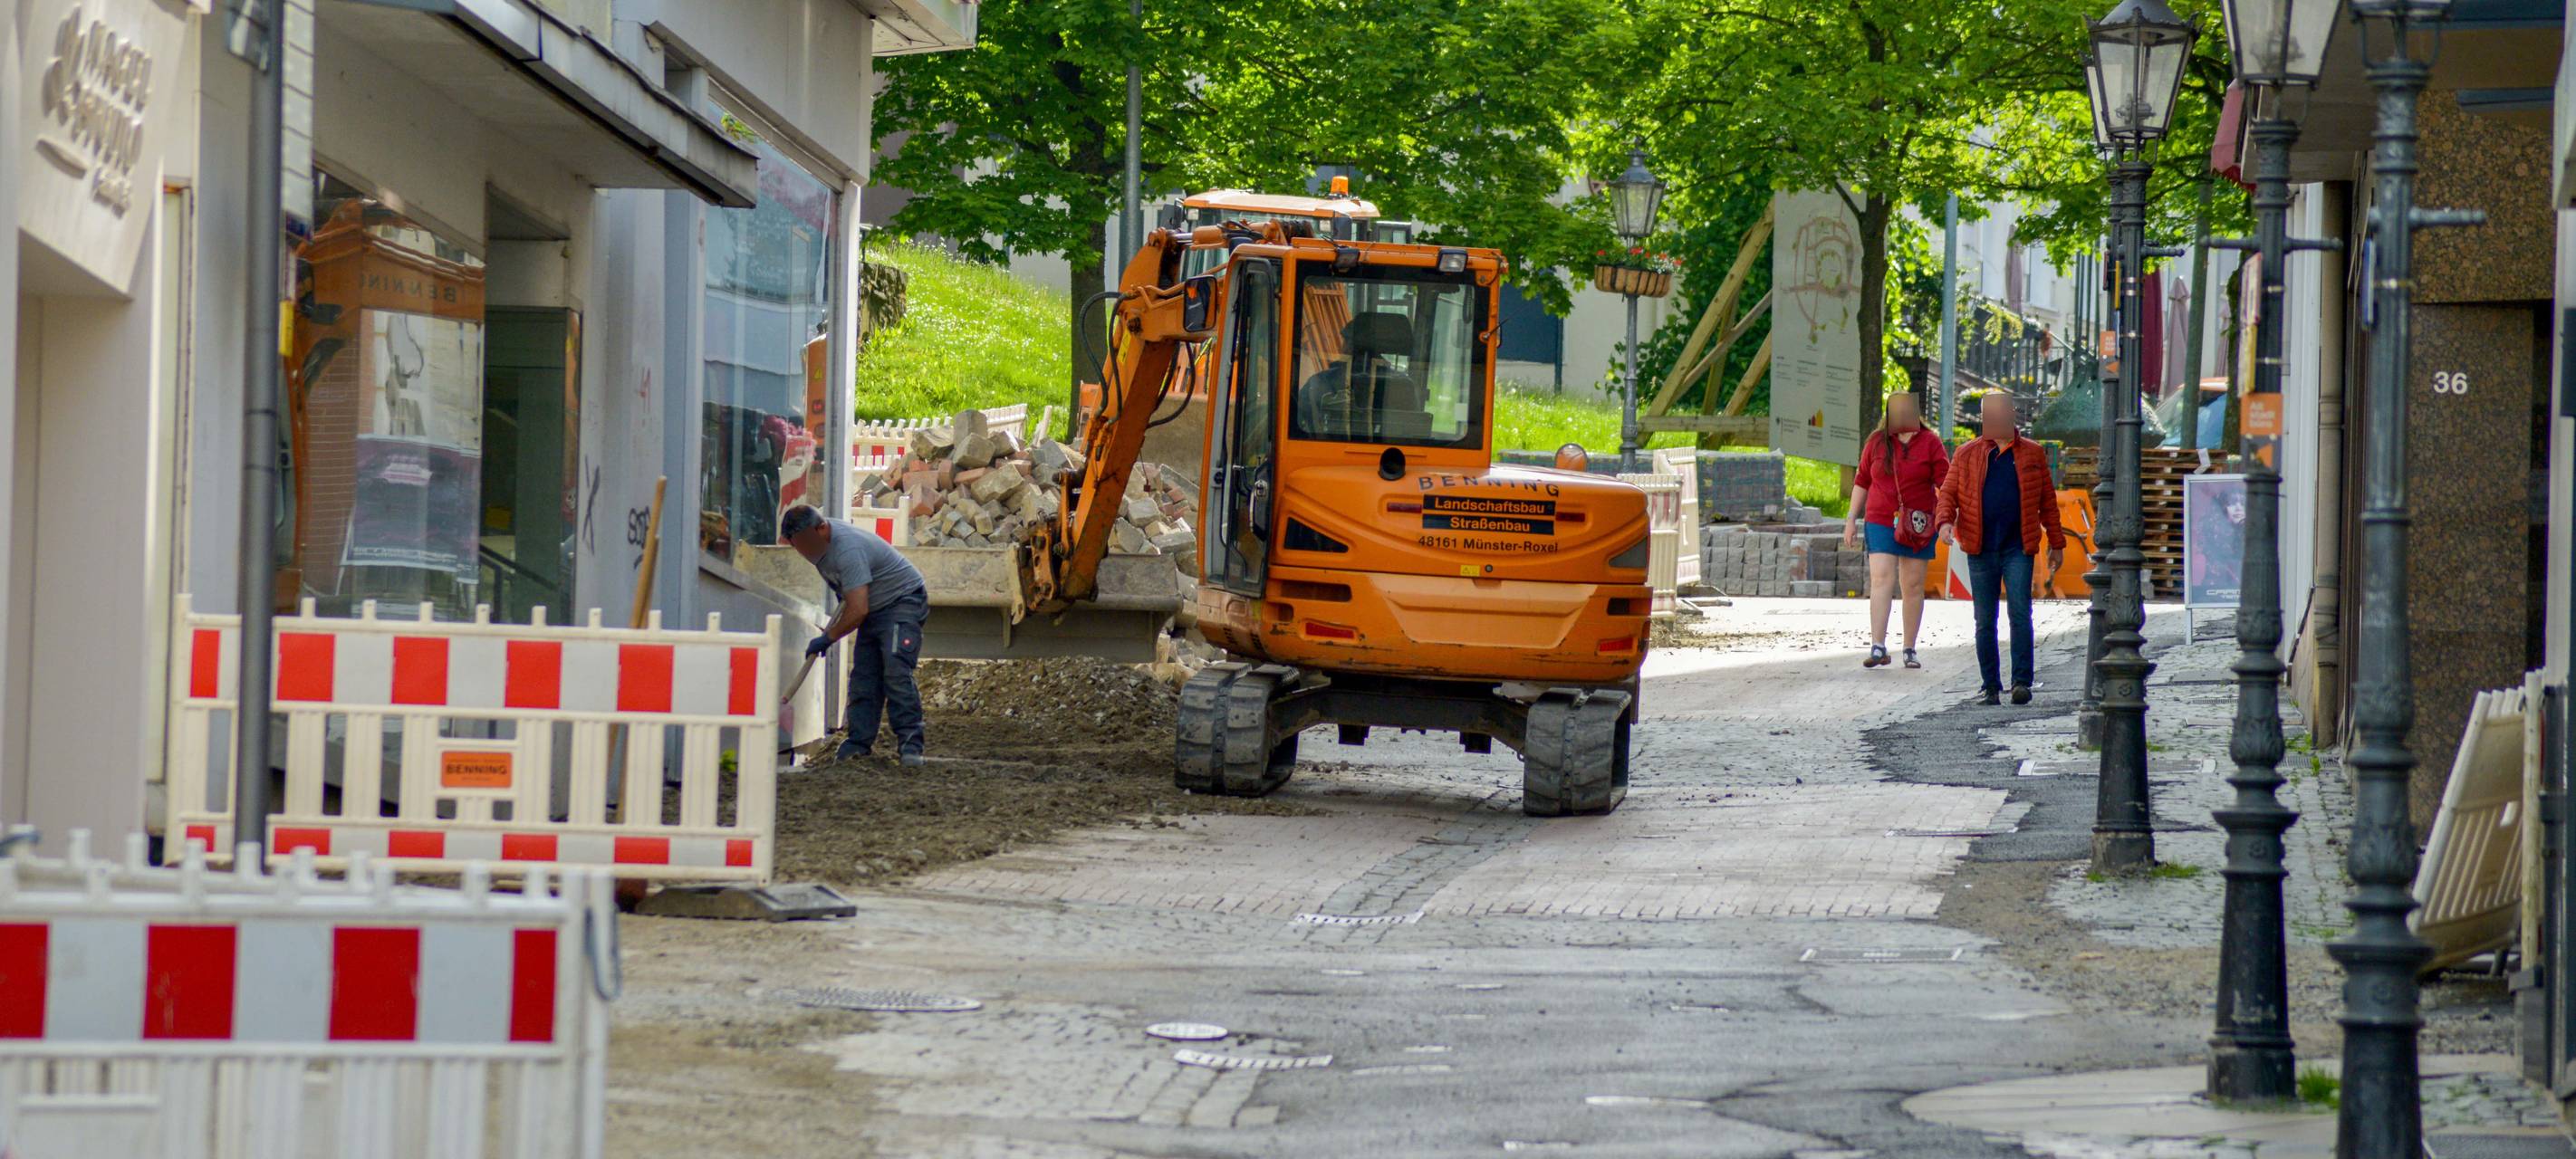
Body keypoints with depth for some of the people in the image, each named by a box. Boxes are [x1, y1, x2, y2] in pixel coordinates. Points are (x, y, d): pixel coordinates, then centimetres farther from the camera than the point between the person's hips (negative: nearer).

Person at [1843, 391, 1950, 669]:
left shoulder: (1929, 443, 0)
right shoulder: (1876, 442, 5)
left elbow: (1945, 482, -2)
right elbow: (1862, 481, 14)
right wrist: (1851, 519, 13)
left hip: (1917, 527, 0)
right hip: (1881, 522, 0)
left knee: (1913, 586, 6)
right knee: (1881, 580, -13)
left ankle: (1910, 650, 15)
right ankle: (1878, 647, -20)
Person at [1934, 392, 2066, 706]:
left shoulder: (2032, 454, 9)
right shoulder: (1967, 455, 9)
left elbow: (2047, 501, 13)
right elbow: (1948, 493, 7)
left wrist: (2056, 543, 13)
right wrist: (1944, 522, -13)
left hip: (2018, 550, -1)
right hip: (1981, 550, 1)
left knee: (2020, 614, -13)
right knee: (1985, 621, 4)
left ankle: (2022, 681, -13)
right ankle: (1991, 688, 10)